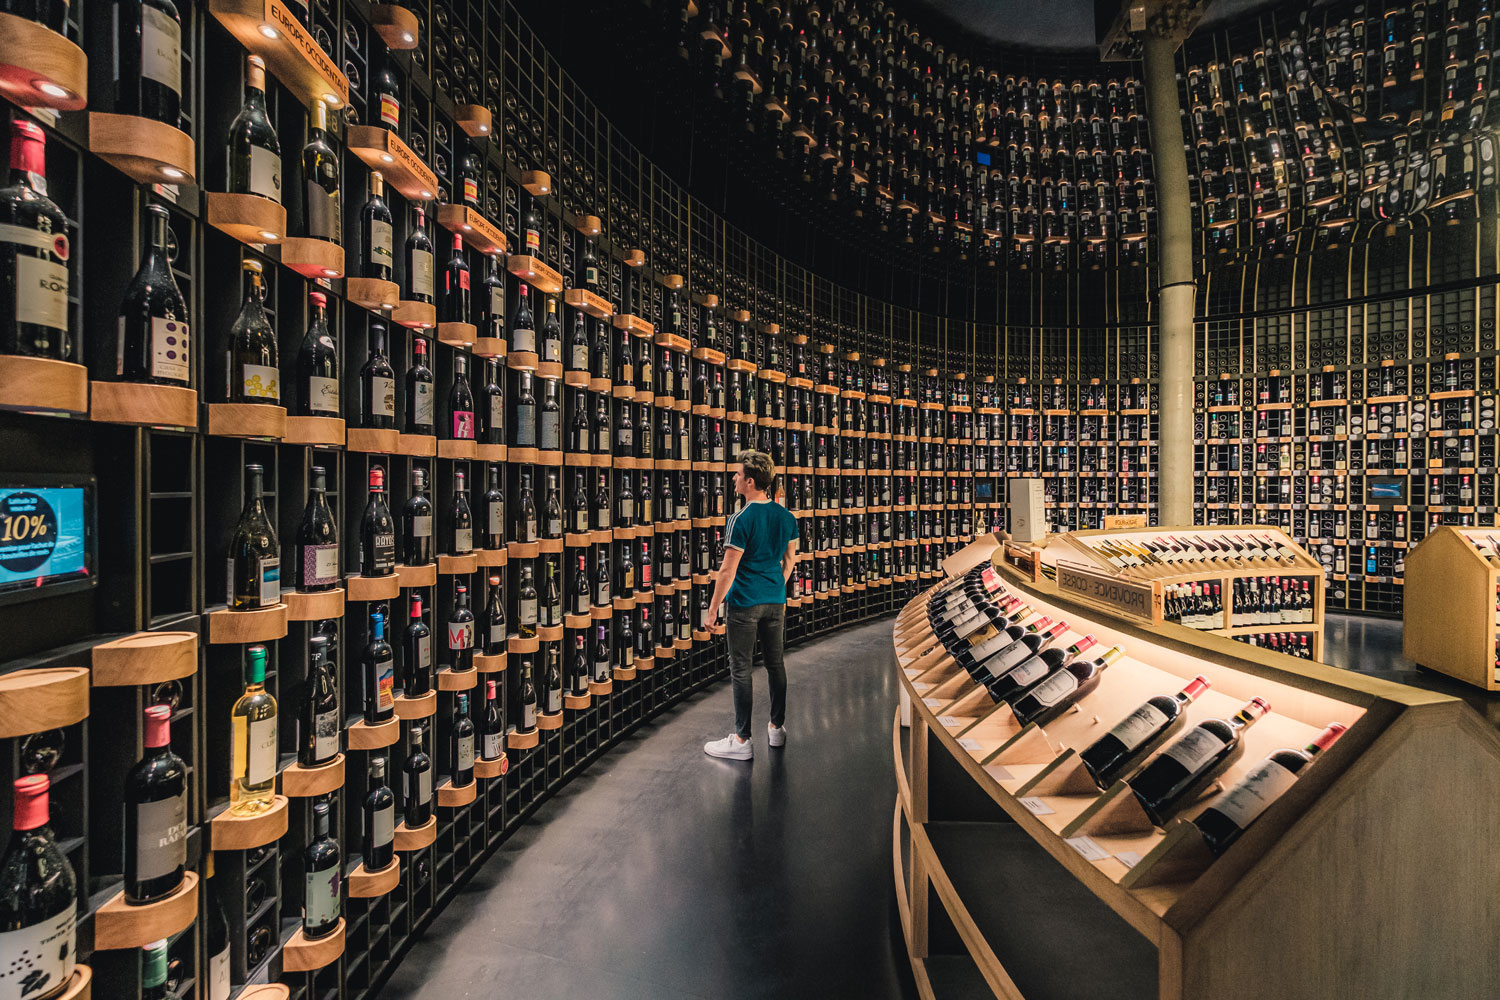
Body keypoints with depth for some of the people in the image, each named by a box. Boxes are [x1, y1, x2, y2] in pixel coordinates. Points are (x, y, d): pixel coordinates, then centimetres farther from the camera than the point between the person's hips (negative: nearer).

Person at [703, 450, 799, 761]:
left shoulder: (740, 520, -17)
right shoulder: (786, 516, 3)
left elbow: (727, 570, -17)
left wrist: (713, 608, -11)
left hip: (745, 604, -7)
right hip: (776, 601, 7)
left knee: (741, 669, 2)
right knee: (775, 663, 17)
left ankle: (741, 740, 10)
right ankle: (777, 727, 29)